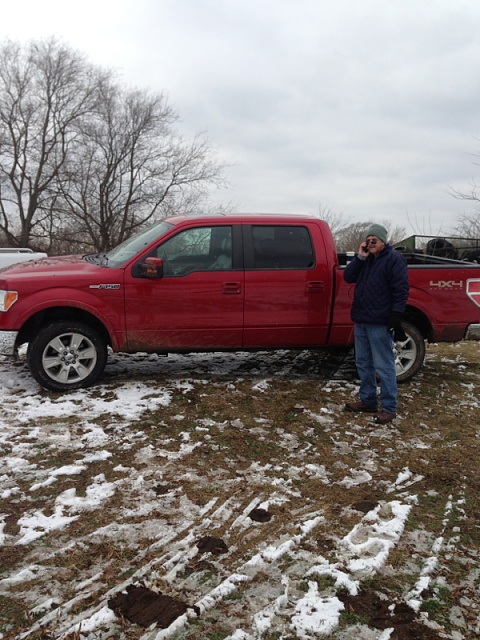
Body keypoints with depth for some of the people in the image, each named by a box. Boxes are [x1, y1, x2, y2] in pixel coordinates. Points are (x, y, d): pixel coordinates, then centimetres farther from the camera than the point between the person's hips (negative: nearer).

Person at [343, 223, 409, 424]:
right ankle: (368, 401, 26)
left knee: (384, 366, -4)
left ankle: (389, 408, 3)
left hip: (380, 323, -8)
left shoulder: (394, 259, -6)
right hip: (361, 321, 8)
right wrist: (360, 257, -3)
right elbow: (348, 277, 8)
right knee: (363, 363, 15)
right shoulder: (365, 259, 17)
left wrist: (396, 315, -20)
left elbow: (401, 289, -13)